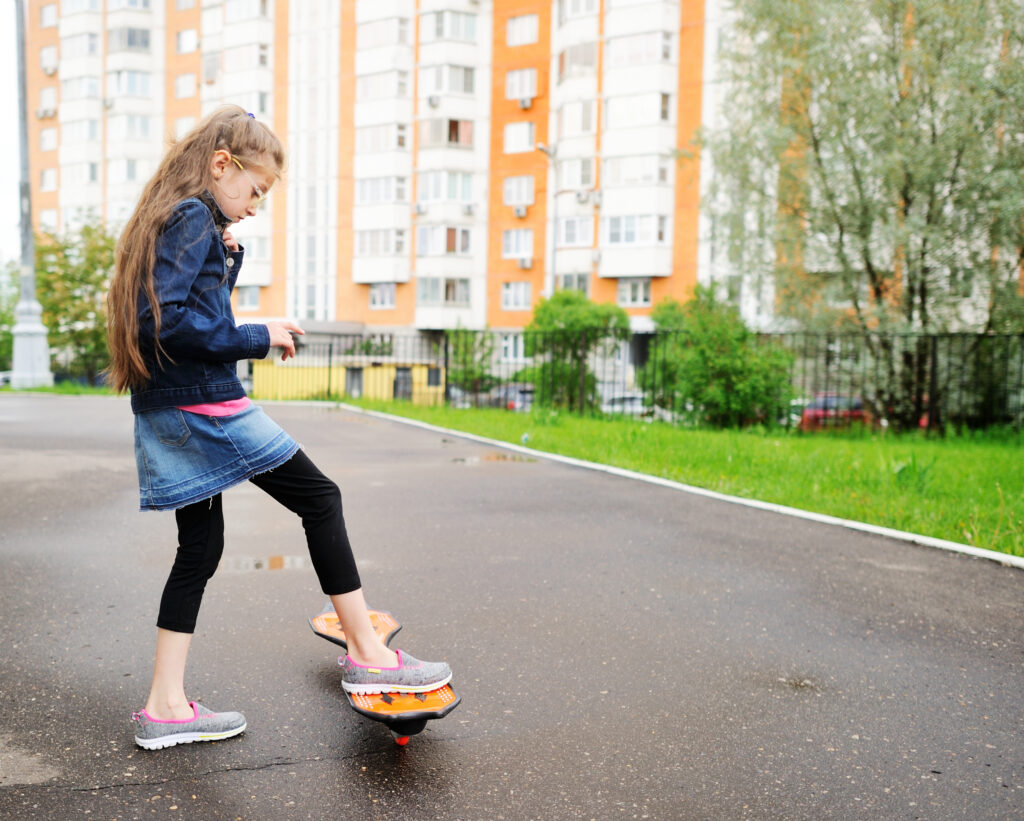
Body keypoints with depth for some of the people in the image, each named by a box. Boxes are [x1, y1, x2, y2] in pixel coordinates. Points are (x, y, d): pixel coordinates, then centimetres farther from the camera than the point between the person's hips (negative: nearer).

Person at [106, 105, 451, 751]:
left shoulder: (168, 219, 19)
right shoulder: (193, 218, -12)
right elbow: (163, 317, -23)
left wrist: (225, 261, 12)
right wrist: (257, 338, -16)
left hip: (167, 412, 10)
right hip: (203, 404, -10)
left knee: (200, 546, 12)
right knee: (321, 499, -1)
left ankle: (166, 708, 16)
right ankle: (367, 654, 6)